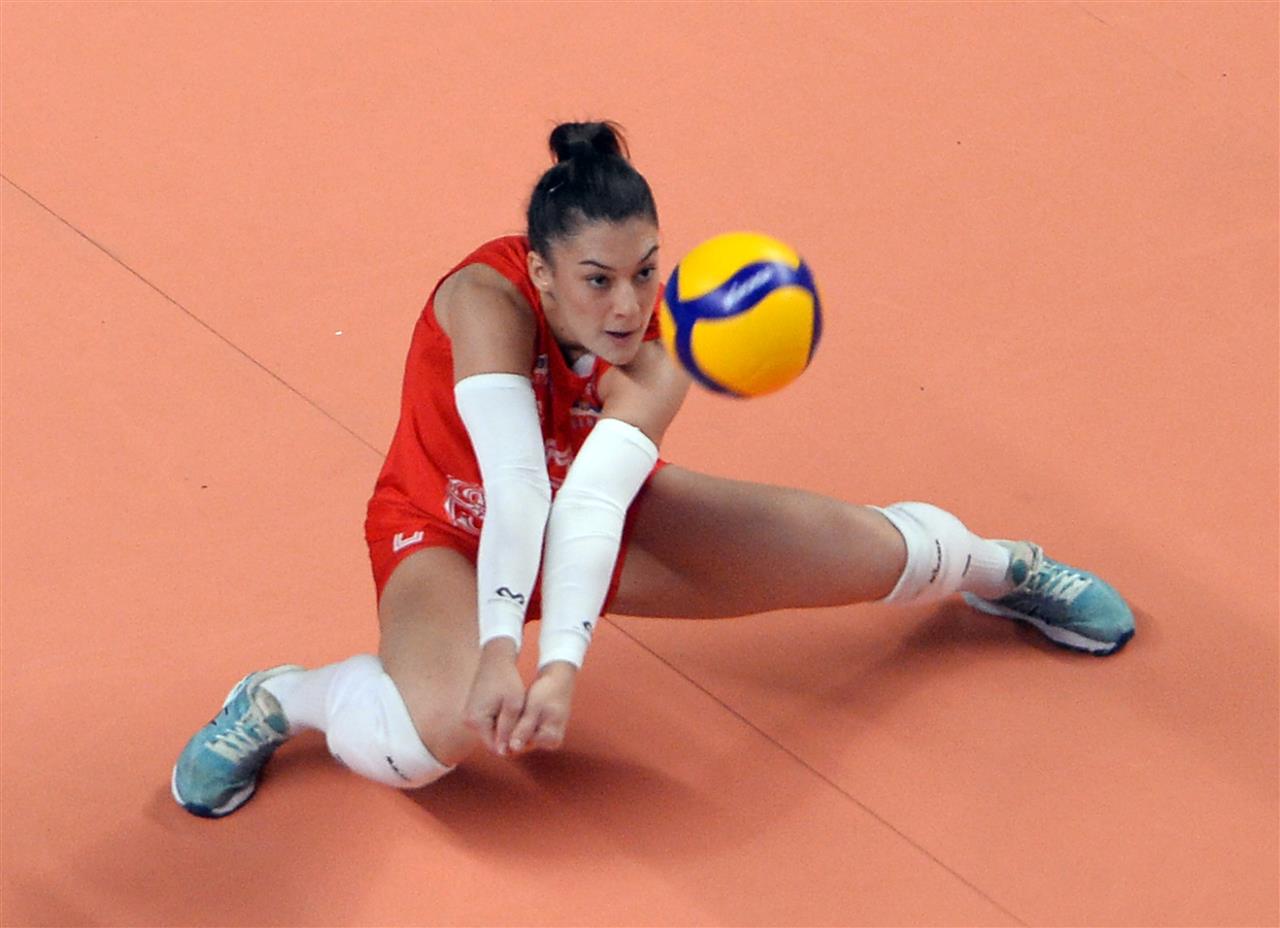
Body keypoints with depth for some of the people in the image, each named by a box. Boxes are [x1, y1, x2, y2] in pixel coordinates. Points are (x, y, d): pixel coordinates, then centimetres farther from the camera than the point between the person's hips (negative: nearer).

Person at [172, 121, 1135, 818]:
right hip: (453, 531, -4)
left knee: (866, 550, -1)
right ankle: (275, 702, -9)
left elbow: (592, 507, -40)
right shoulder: (488, 301, -35)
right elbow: (515, 489, -43)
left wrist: (564, 666, -54)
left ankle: (997, 567, 35)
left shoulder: (659, 351, -26)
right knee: (444, 728, -40)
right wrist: (499, 649, -53)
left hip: (601, 518, 4)